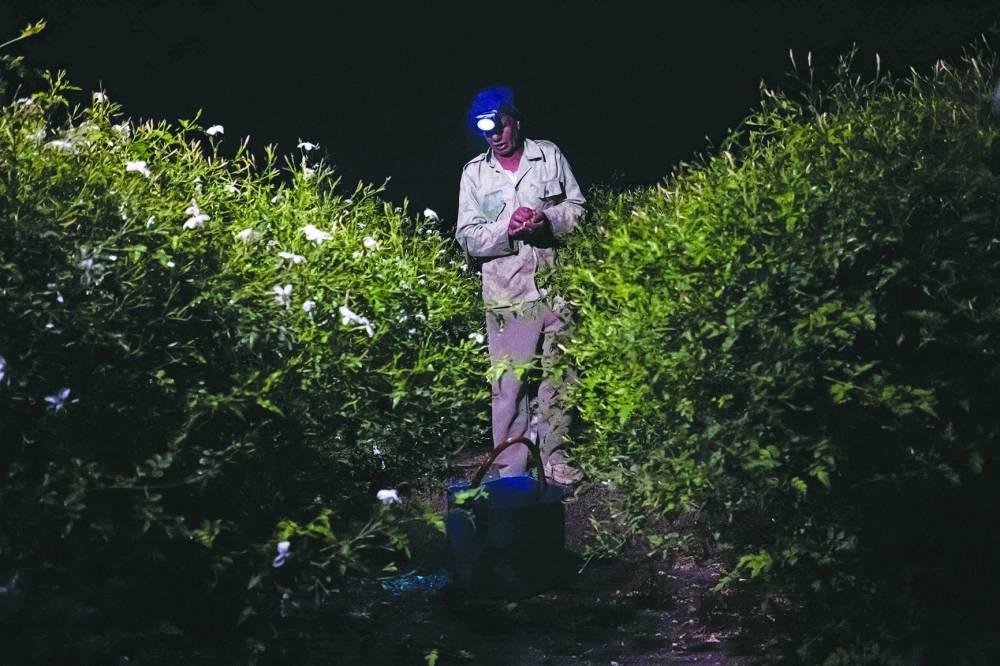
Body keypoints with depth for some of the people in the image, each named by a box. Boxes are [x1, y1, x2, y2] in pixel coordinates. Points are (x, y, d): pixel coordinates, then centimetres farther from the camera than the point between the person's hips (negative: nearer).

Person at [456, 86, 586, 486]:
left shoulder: (549, 156, 7)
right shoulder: (474, 173, 5)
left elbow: (577, 208, 9)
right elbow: (466, 237, 2)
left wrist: (549, 220, -12)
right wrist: (507, 229, -16)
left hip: (555, 286, 1)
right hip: (506, 295, -1)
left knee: (559, 377, 8)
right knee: (509, 384, -3)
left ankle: (557, 460, 20)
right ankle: (510, 473, 3)